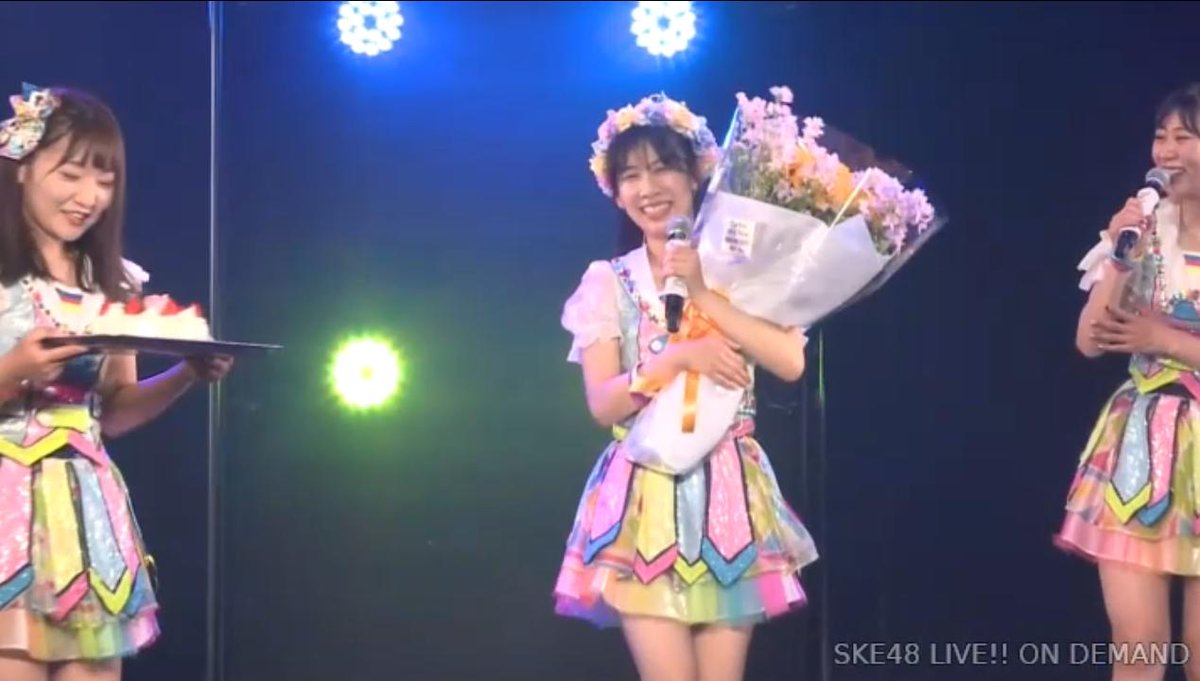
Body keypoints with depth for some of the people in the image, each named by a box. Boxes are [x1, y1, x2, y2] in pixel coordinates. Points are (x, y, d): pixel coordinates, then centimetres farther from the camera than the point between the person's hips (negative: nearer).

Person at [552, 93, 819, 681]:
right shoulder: (609, 282, 4)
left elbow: (790, 361, -9)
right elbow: (602, 403, -4)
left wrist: (702, 295, -12)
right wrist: (679, 356, -17)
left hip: (730, 499, 1)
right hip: (646, 501, -1)